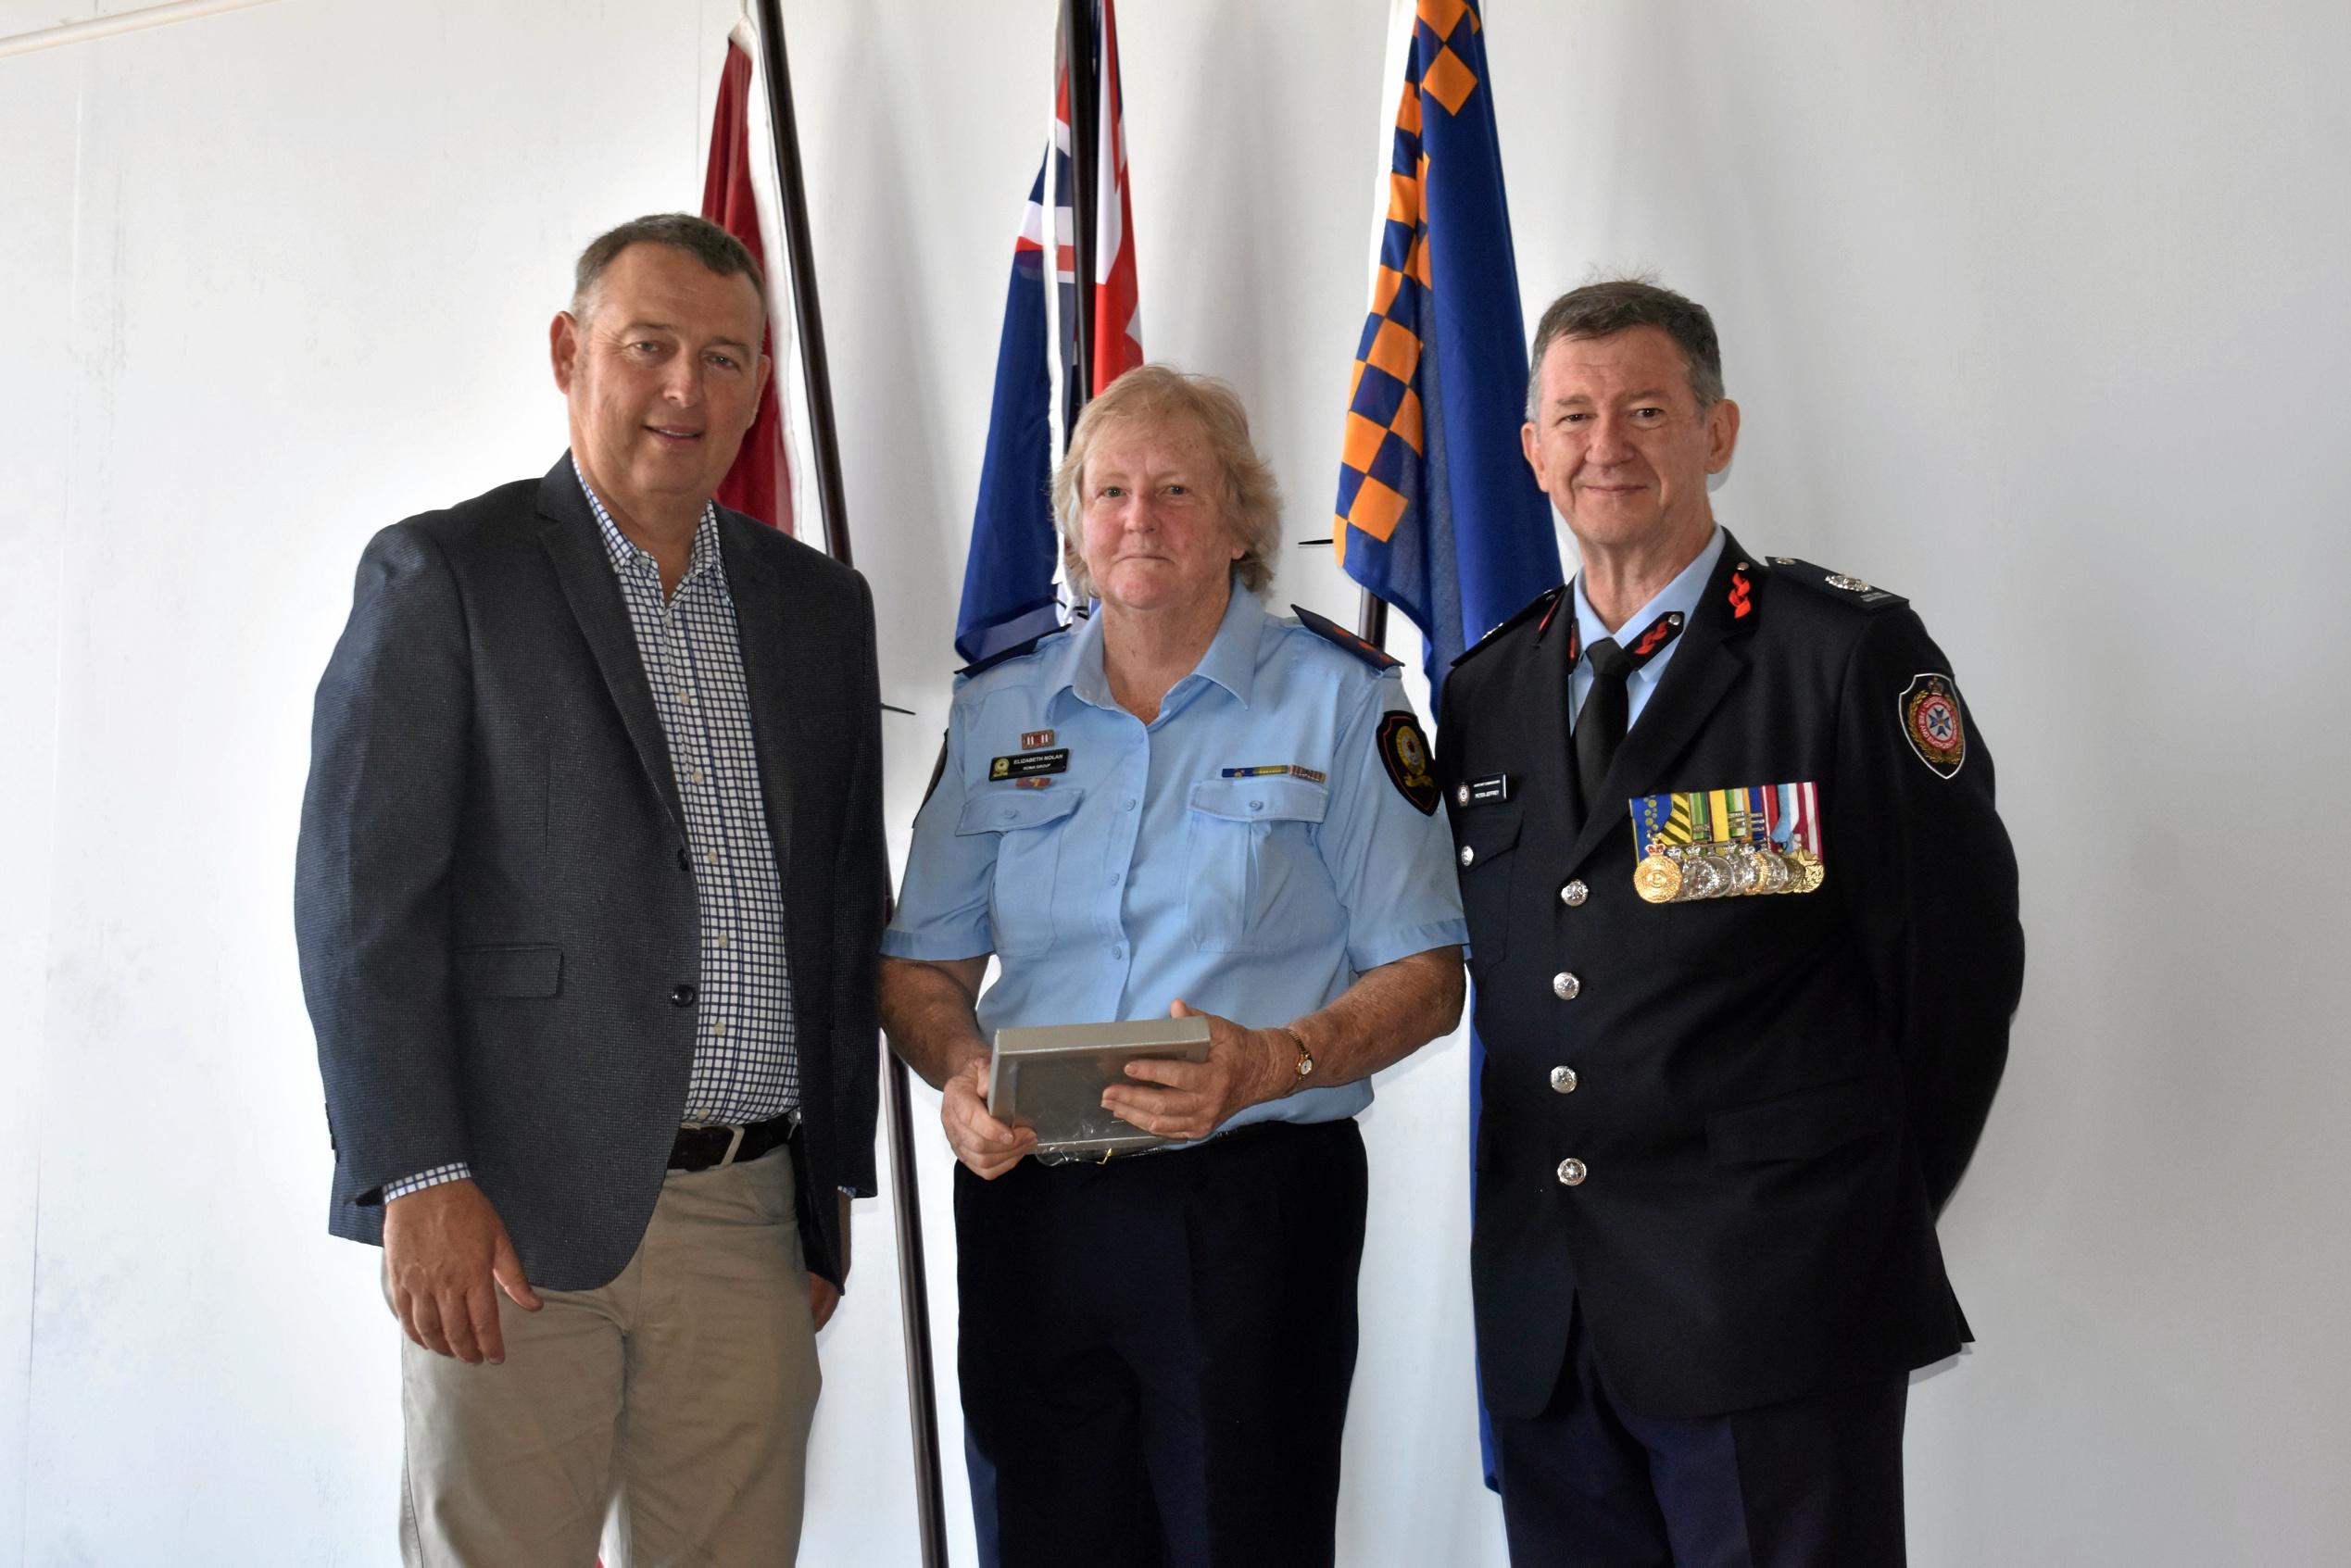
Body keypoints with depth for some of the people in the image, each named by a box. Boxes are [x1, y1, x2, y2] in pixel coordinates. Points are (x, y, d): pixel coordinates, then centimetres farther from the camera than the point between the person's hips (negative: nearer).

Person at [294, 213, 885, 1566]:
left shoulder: (820, 605, 13)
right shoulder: (445, 574, -1)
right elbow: (362, 897, -7)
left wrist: (835, 1184, 15)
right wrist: (421, 1178, -14)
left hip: (751, 1223, 4)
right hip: (517, 1210, -4)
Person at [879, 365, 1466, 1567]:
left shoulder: (1340, 698, 1)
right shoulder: (999, 708, 12)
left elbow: (1425, 974, -2)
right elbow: (921, 961, 14)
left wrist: (1276, 1062, -20)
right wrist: (959, 1071, -8)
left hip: (1254, 1205, -3)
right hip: (1027, 1202, 3)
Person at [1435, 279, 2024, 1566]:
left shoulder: (1852, 654, -5)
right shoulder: (1484, 693, 11)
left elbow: (1960, 958, -3)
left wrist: (1866, 1210, 2)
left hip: (1770, 1307, -5)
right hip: (1542, 1308, 5)